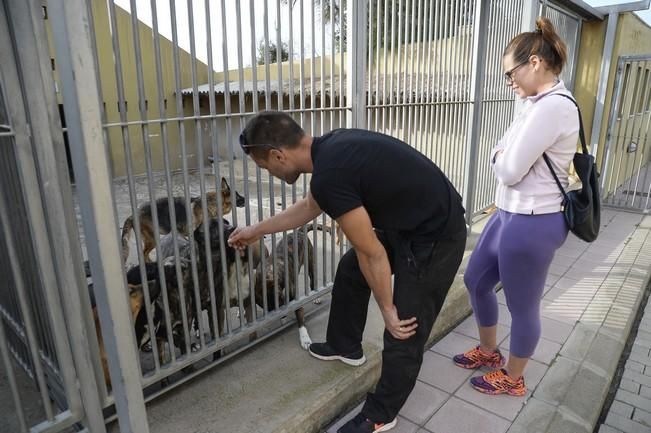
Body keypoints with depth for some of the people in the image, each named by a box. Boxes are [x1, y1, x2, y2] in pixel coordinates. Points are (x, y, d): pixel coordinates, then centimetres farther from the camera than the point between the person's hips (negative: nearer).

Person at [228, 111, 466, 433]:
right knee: (350, 269, 21)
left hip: (436, 237, -10)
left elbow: (372, 255, -21)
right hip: (406, 223, 10)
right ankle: (346, 347, 42)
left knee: (404, 332, 3)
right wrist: (256, 231, 28)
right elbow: (308, 208, 18)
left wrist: (387, 309, -6)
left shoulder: (329, 175, -29)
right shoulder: (330, 149, 1)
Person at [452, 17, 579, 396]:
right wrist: (505, 157, -8)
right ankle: (489, 351, 42)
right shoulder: (546, 103, 11)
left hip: (532, 223, -10)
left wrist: (499, 156, -1)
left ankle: (513, 379, 33)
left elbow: (509, 170, -21)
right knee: (475, 280, 20)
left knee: (523, 306, 9)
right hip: (512, 214, 10)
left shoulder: (551, 107, -21)